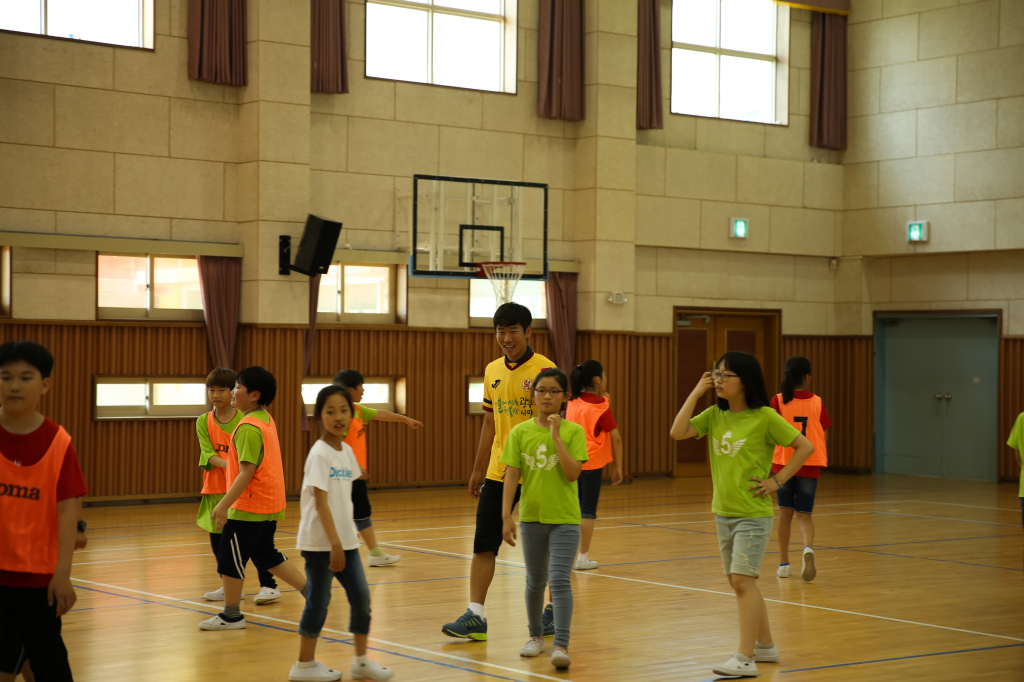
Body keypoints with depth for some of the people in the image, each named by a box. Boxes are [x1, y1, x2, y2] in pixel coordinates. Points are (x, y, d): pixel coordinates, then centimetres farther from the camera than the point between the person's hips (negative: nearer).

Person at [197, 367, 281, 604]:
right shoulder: (204, 422, 4)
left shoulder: (244, 420, -3)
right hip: (215, 489, 4)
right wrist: (226, 463, -26)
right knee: (218, 539, 9)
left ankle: (268, 585, 4)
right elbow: (208, 453, -7)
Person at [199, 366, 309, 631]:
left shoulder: (248, 427, -19)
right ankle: (310, 591, 19)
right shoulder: (267, 420, 10)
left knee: (229, 558, 2)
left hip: (248, 507, -10)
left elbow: (247, 472, -24)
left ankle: (231, 615, 12)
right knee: (265, 554, 20)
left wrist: (224, 505, -24)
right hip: (270, 504, 10)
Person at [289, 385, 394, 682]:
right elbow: (320, 501, -19)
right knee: (319, 600, 0)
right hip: (320, 541, -7)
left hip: (345, 538, 7)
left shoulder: (346, 451, 8)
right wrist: (334, 543, -21)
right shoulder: (320, 454, -15)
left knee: (360, 595, 7)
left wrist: (349, 533, 12)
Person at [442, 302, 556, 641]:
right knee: (484, 543, 0)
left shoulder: (544, 369, -9)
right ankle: (475, 616, 3)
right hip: (497, 473, 5)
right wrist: (478, 469, 18)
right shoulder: (492, 371, 11)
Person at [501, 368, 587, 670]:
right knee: (535, 581, 15)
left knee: (560, 580, -11)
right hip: (531, 517, 3)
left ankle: (561, 645, -12)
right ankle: (536, 636, 32)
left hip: (565, 519, -2)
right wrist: (506, 517, -9)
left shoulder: (573, 431, -6)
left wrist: (556, 436, -21)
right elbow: (511, 476, -4)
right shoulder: (520, 432, -2)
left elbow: (573, 473, -17)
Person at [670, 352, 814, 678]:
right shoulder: (714, 416, 4)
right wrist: (695, 393, -7)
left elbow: (805, 447, -8)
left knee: (743, 580, -12)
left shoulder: (765, 417, -11)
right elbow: (677, 432, -8)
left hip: (753, 513, -7)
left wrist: (777, 480, -12)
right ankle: (765, 646, 28)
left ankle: (745, 659, -11)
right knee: (739, 581, 14)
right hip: (723, 512, 7)